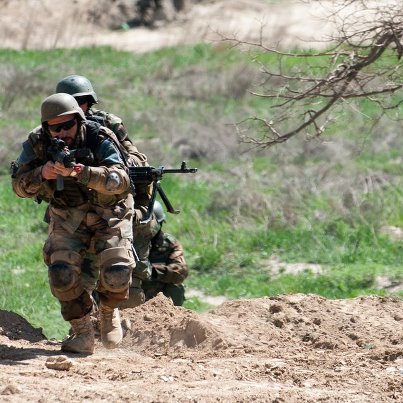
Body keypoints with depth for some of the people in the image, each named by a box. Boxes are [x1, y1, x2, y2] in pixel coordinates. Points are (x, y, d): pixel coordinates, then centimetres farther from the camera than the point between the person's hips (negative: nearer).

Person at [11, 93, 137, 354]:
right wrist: (42, 174, -32)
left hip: (109, 215, -2)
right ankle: (83, 333, -2)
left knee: (116, 274, -20)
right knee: (62, 274, -20)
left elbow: (120, 181, -35)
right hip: (67, 217, 2)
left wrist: (79, 171, -48)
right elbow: (20, 186, -10)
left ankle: (109, 310, 15)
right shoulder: (38, 143, -12)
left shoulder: (99, 139, -23)